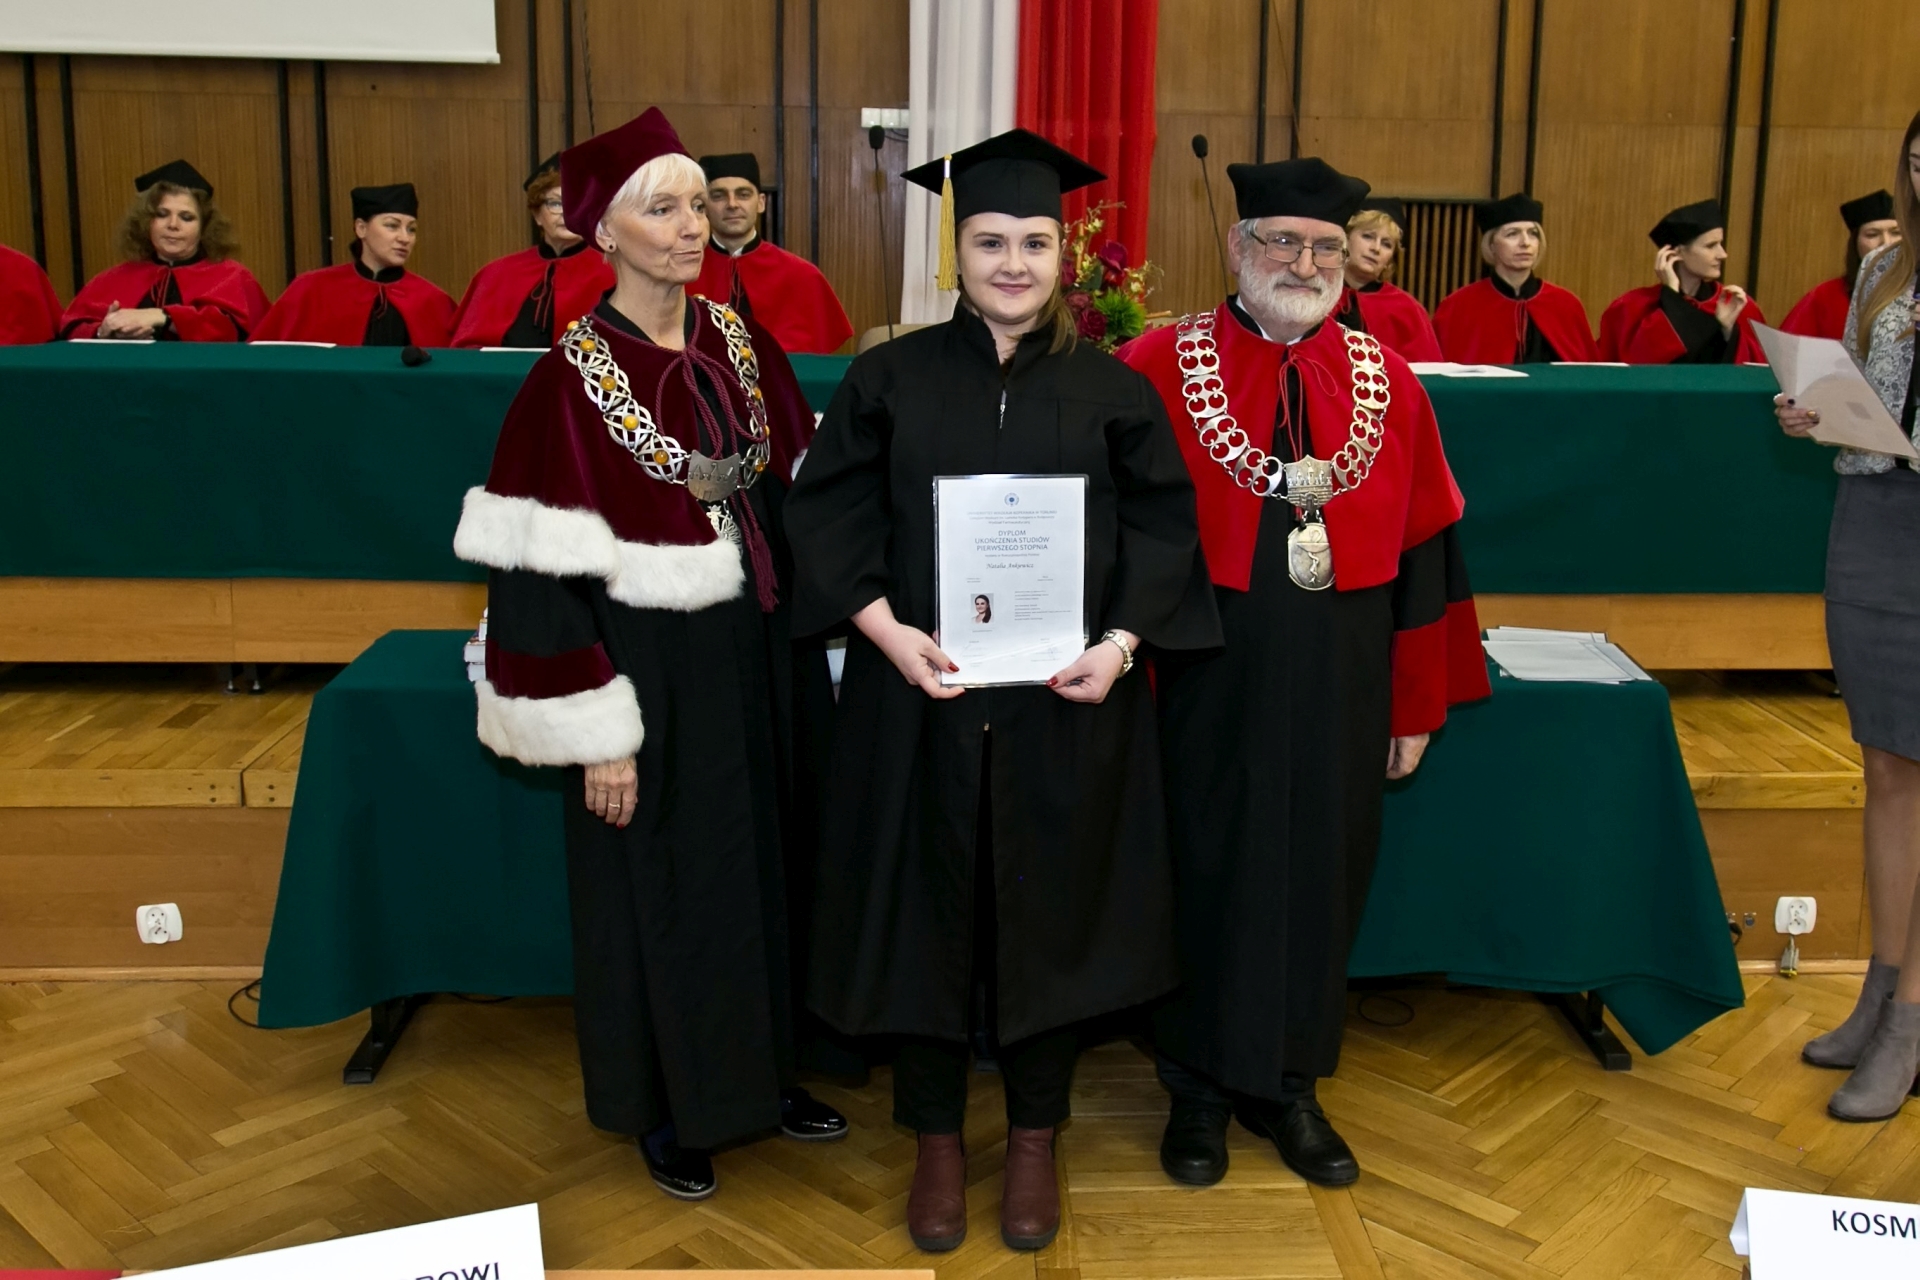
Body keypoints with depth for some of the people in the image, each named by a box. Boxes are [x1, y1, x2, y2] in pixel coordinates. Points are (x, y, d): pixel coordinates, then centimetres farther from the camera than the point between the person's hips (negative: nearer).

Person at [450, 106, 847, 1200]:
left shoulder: (738, 339, 2)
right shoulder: (571, 380, -15)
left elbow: (799, 493, 10)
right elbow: (544, 575, -15)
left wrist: (809, 645, 9)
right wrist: (599, 735, -16)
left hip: (755, 652, 6)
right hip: (650, 669, -5)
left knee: (765, 860, 16)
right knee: (662, 887, 9)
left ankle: (764, 1068, 37)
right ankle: (669, 1109, 30)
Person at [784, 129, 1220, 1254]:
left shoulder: (1111, 389, 3)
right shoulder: (892, 377, 2)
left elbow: (1165, 526, 2)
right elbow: (830, 516, -2)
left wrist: (1121, 642, -13)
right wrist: (888, 630, -16)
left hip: (1067, 701, 1)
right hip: (921, 694, 0)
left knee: (1052, 911, 10)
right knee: (930, 910, 9)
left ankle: (1036, 1139, 29)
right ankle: (937, 1138, 27)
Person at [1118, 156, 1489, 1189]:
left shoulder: (1387, 383, 5)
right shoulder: (1158, 368, -5)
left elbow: (1423, 553, 6)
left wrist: (1417, 703, 5)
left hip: (1341, 688, 3)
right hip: (1206, 681, -3)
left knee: (1319, 877, 13)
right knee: (1207, 874, 10)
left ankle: (1285, 1085, 33)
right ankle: (1200, 1089, 29)